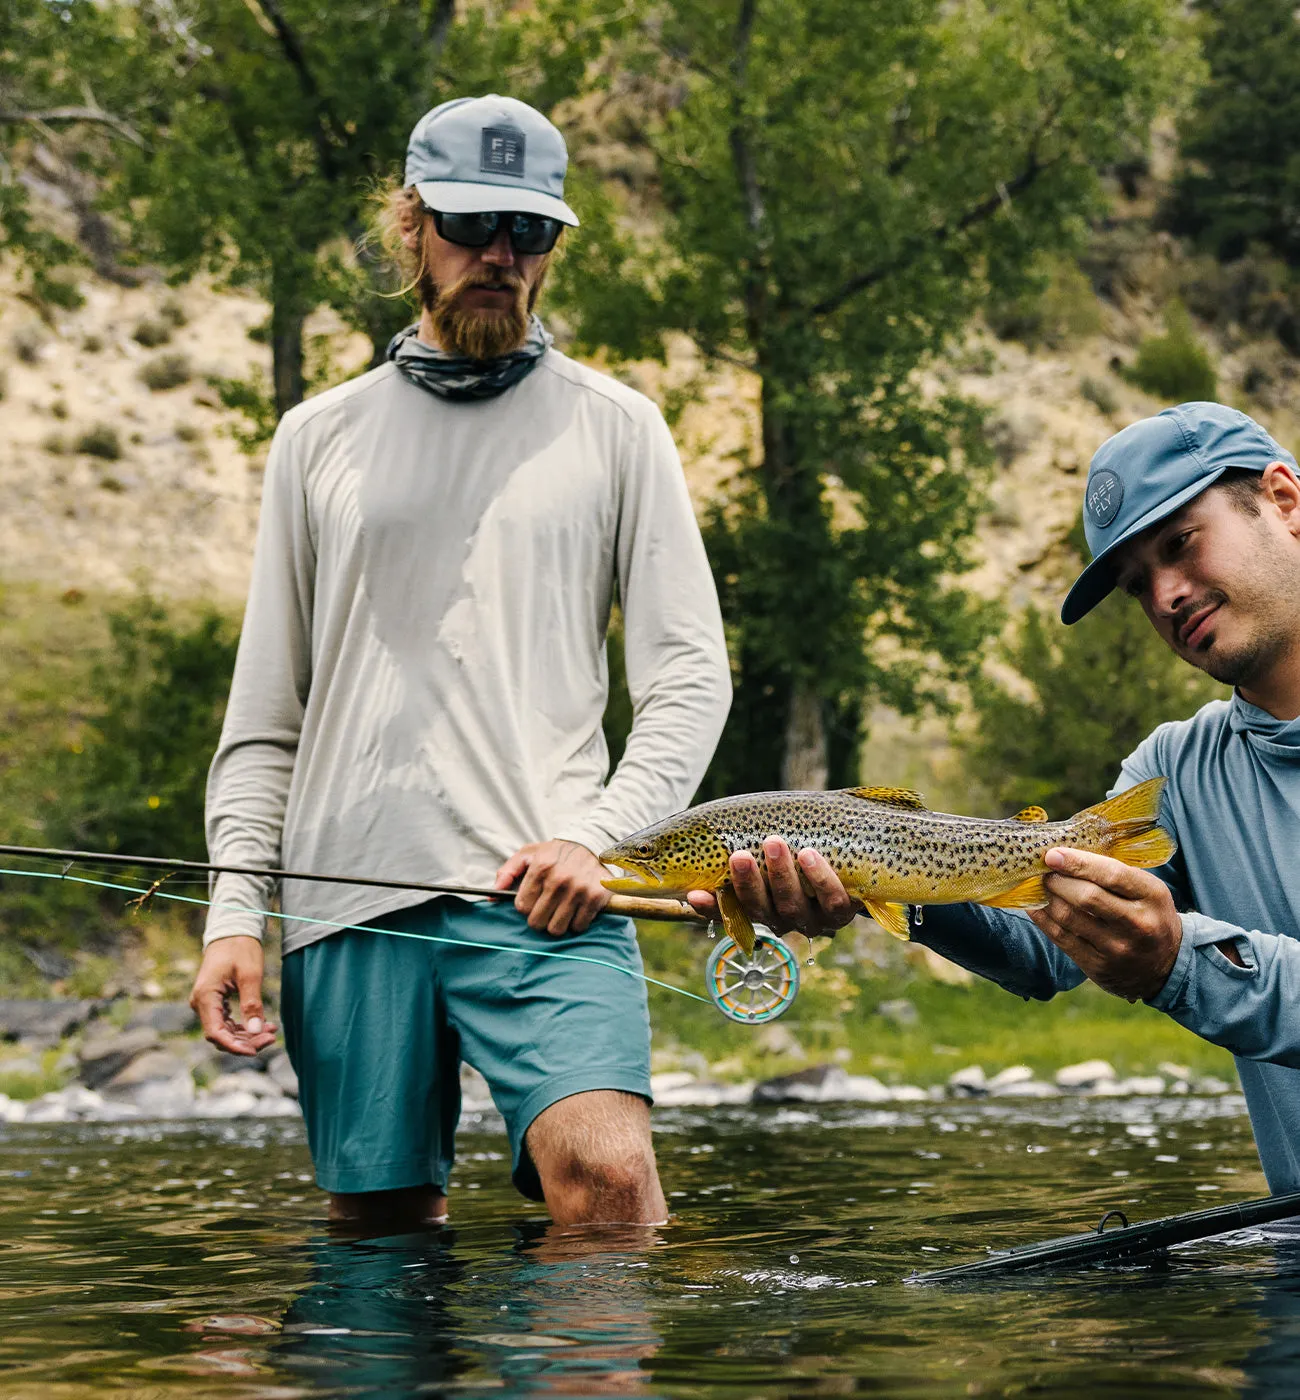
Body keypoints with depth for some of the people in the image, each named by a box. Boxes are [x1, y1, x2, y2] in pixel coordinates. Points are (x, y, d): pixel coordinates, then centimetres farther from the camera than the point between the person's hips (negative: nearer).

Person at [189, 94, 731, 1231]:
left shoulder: (615, 426, 12)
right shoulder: (321, 437, 17)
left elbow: (690, 675, 6)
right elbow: (265, 711, 16)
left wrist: (597, 836, -11)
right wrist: (235, 909, 4)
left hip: (541, 893, -2)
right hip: (346, 897, 3)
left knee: (604, 1170, -23)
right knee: (378, 1224, 4)